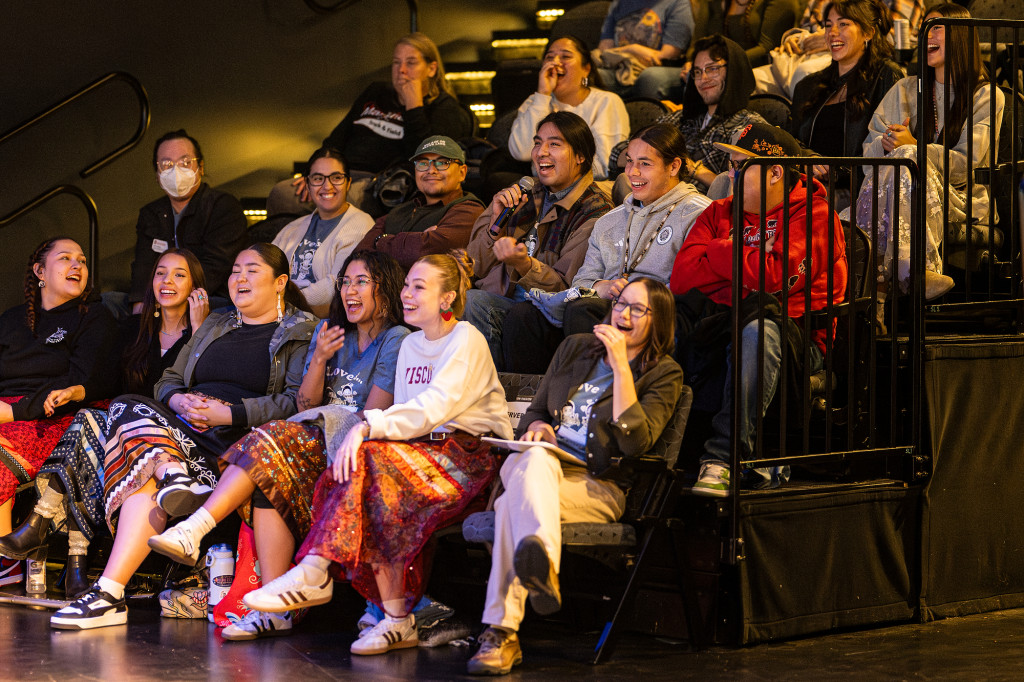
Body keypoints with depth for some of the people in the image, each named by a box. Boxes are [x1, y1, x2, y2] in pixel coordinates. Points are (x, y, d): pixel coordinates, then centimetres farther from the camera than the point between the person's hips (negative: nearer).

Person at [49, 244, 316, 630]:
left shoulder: (301, 334, 9)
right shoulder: (214, 326, 30)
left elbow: (298, 401, -7)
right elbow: (168, 381, 25)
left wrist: (231, 413, -15)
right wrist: (179, 401, 0)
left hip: (240, 441, -6)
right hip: (186, 429, 6)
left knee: (145, 474, -31)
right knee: (129, 409, -27)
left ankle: (110, 591, -39)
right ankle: (172, 472, -50)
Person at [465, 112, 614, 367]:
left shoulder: (594, 210, -2)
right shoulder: (526, 192, 17)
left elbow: (567, 288, -10)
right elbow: (479, 267, 15)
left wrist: (523, 265, -27)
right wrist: (497, 221, -3)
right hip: (497, 297, 6)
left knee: (473, 302, -30)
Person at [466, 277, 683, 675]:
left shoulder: (664, 374, 6)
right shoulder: (575, 348, 21)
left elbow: (634, 442, -11)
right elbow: (534, 411, 27)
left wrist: (621, 365, -12)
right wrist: (537, 426, 1)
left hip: (598, 486, -4)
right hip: (537, 467, 4)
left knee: (513, 503, -36)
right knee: (535, 459, -38)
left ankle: (501, 632, -50)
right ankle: (543, 565, -61)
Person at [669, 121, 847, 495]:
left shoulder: (813, 216, 1)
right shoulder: (719, 213, 18)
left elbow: (773, 275, -15)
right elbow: (681, 278, 4)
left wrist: (720, 253, 0)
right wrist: (749, 261, -4)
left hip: (795, 333, -5)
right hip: (719, 330, 5)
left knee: (757, 333, -39)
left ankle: (721, 457, -37)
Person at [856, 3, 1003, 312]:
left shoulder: (988, 96, 6)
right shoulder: (905, 90, 19)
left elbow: (967, 163, -6)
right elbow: (869, 149, 14)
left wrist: (913, 147, -15)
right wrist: (885, 144, -10)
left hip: (960, 199, -3)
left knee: (906, 160, -34)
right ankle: (913, 272, -48)